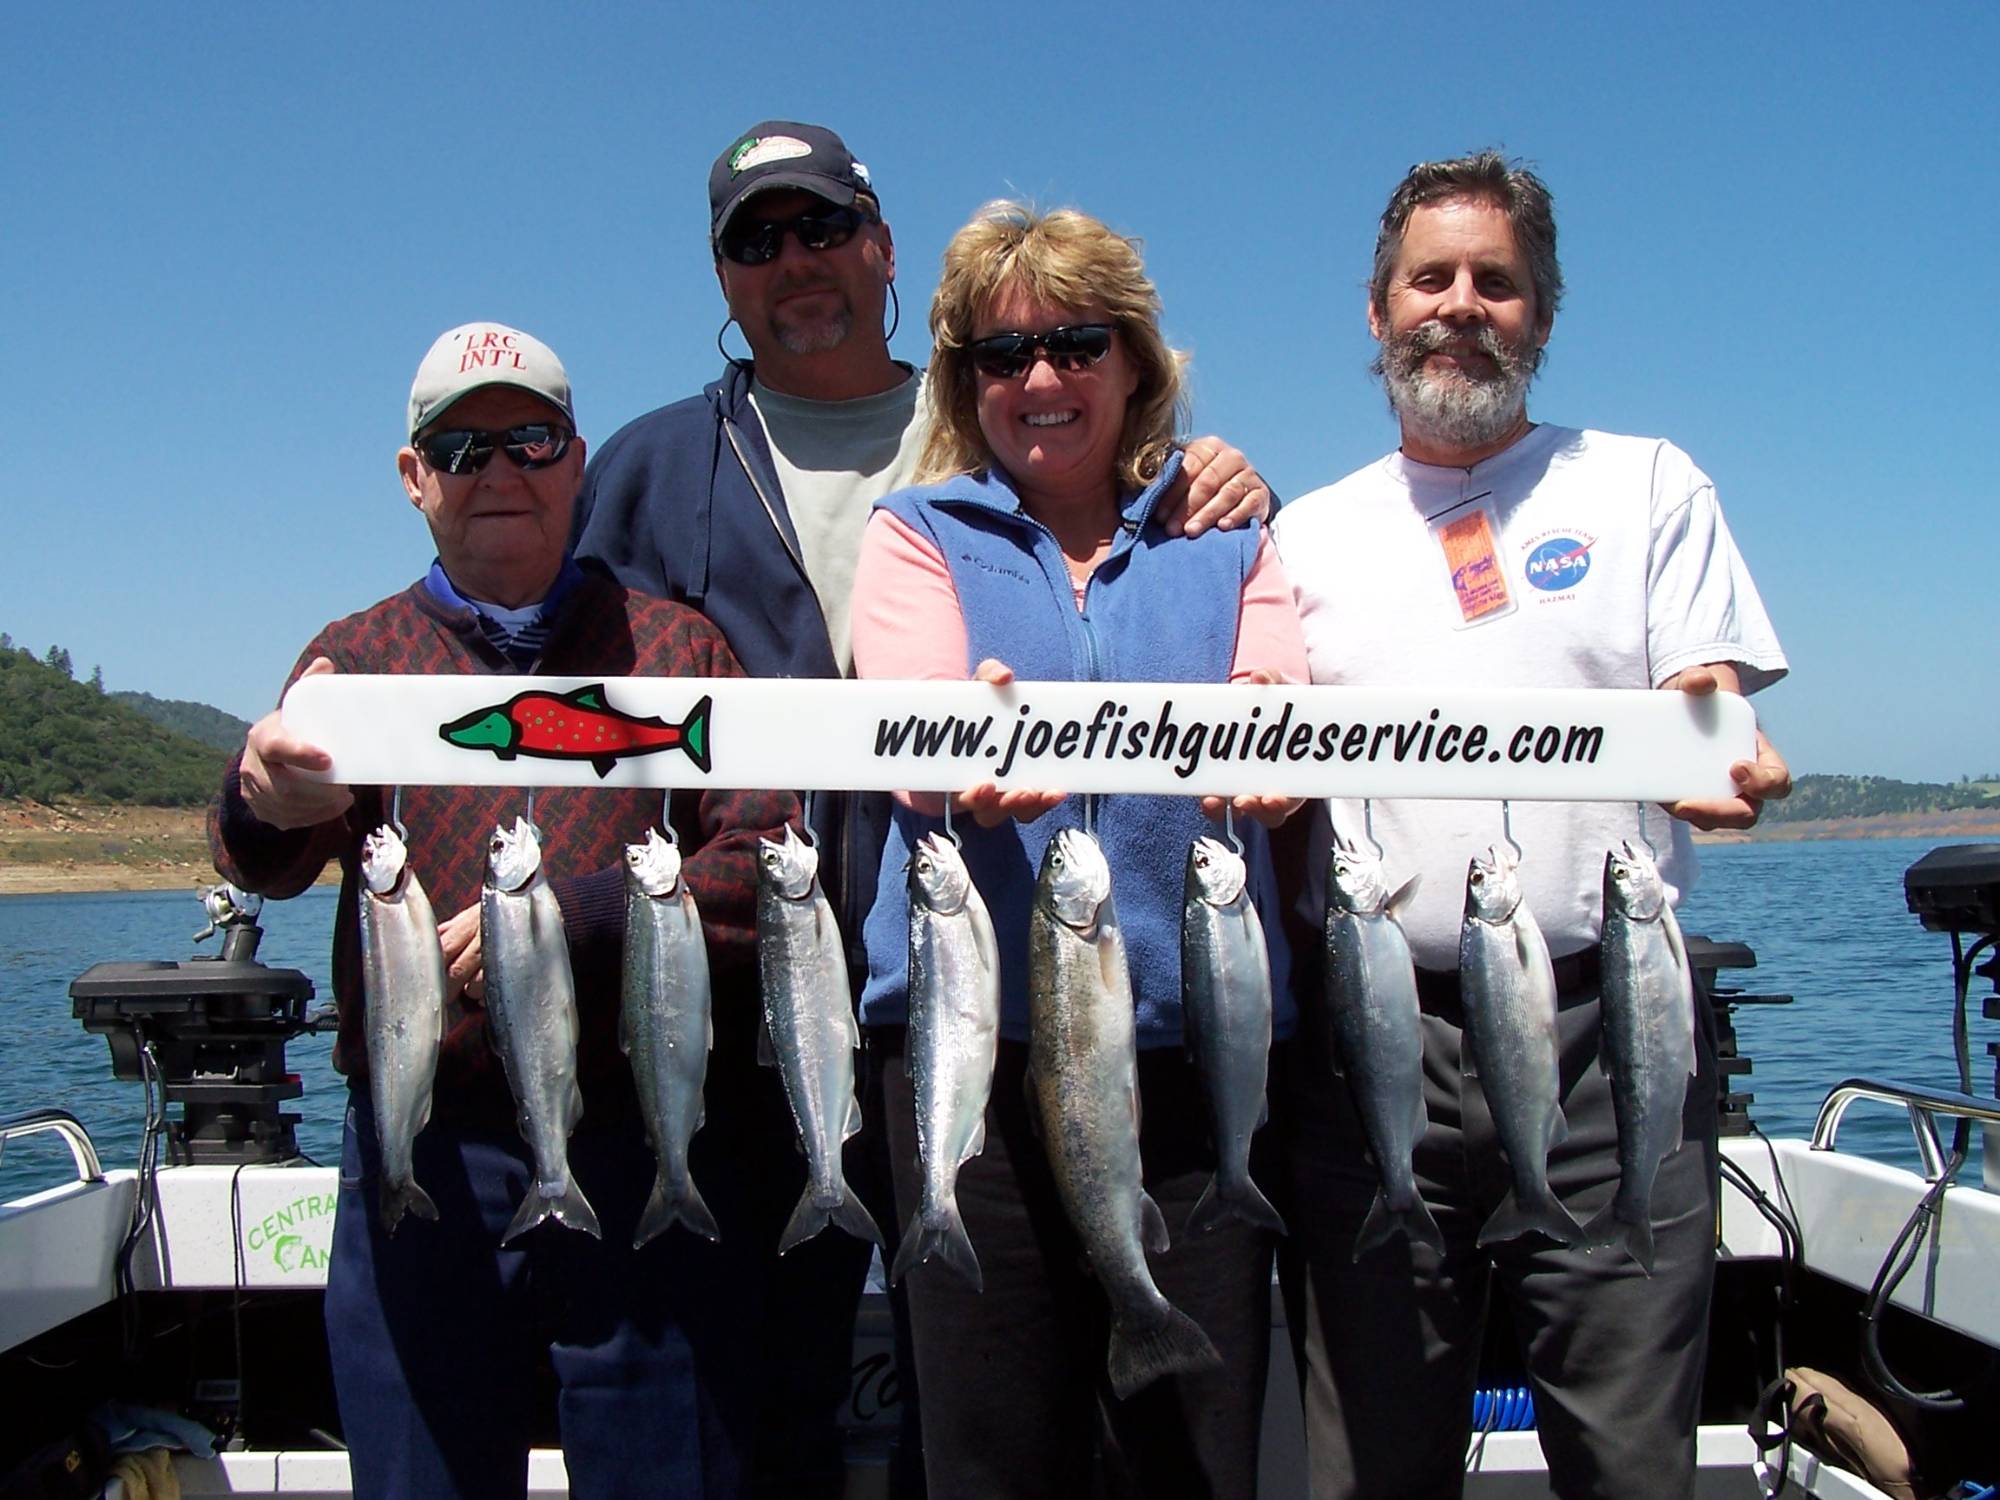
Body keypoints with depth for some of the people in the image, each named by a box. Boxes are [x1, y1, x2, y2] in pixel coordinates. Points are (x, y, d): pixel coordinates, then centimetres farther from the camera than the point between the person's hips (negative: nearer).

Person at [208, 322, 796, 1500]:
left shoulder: (679, 648, 7)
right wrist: (267, 799, -32)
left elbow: (769, 863, -5)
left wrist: (568, 919, -17)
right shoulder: (359, 658, 9)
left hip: (649, 1153, 0)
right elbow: (264, 859, -8)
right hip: (421, 1155, 1)